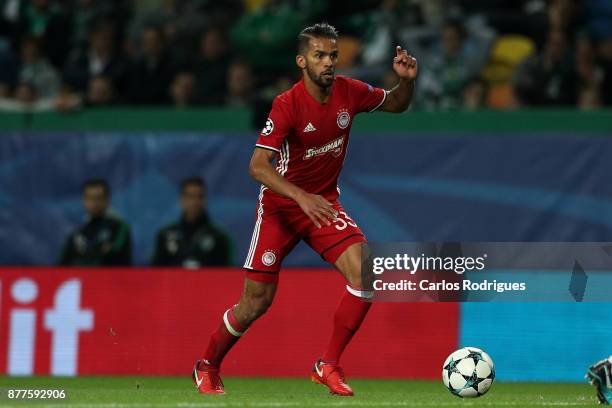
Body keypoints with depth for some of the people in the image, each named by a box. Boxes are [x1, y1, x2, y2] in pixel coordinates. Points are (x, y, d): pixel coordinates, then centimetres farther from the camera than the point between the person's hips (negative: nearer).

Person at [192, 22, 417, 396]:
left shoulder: (349, 92, -7)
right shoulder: (288, 104, -22)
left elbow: (397, 104, 12)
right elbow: (257, 166, -29)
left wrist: (407, 80, -11)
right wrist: (302, 197, -42)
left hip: (324, 203, 4)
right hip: (280, 207, -4)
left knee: (365, 272, -20)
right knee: (257, 303, -1)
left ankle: (329, 366, -8)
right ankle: (208, 368, 25)